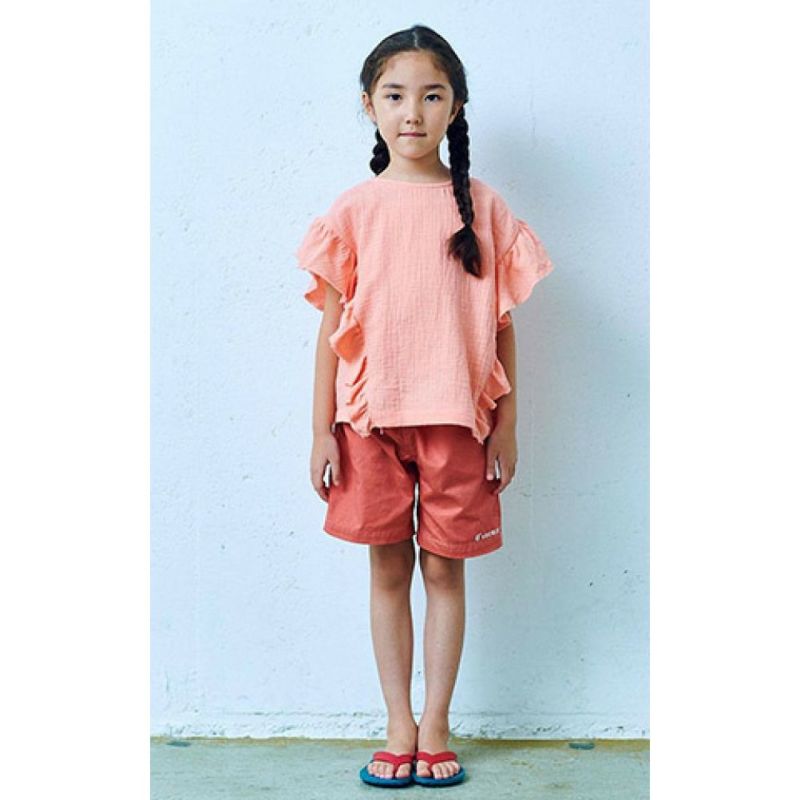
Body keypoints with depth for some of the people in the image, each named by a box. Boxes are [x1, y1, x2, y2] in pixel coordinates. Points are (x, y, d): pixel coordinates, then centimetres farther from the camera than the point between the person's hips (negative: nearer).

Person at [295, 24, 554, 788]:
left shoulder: (481, 207, 2)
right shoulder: (354, 208, 2)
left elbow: (501, 324, 4)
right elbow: (331, 324, 3)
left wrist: (506, 427, 2)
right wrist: (321, 429, -1)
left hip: (456, 419, 0)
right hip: (370, 417, 1)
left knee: (443, 568, 7)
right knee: (388, 569, 8)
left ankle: (434, 728, 21)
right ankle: (398, 728, 21)